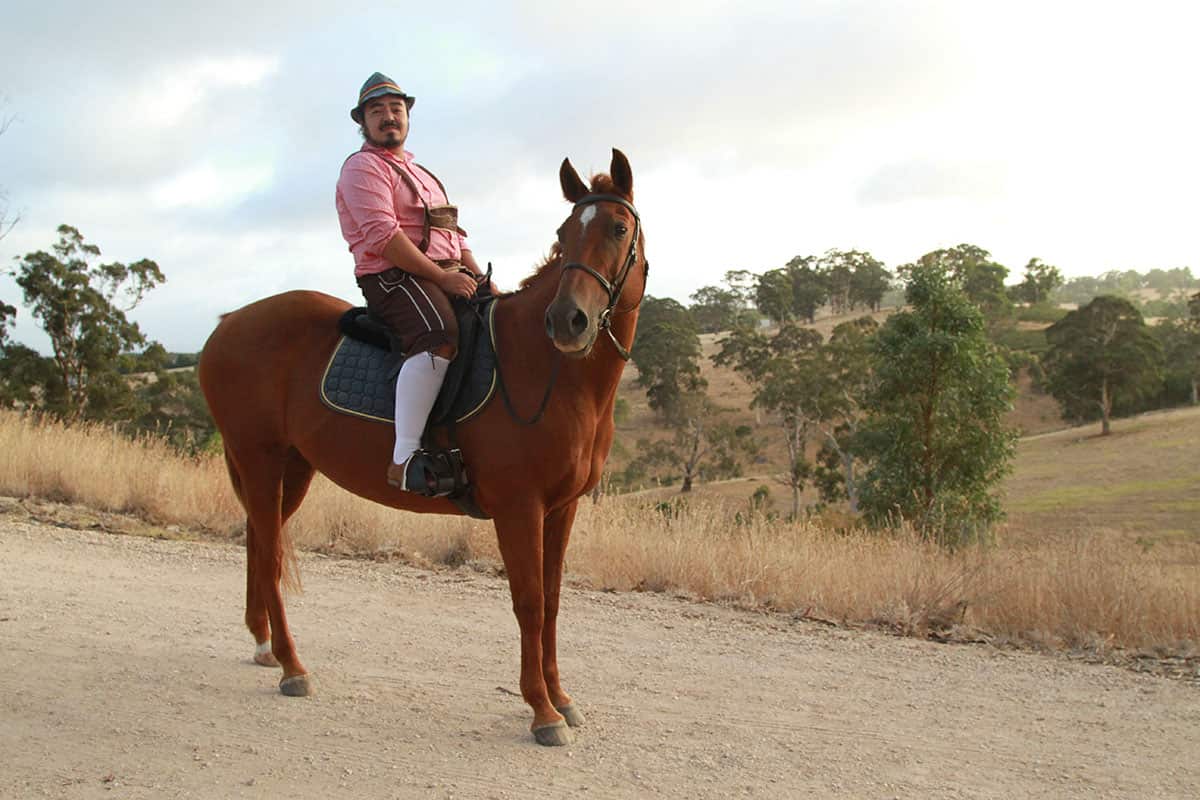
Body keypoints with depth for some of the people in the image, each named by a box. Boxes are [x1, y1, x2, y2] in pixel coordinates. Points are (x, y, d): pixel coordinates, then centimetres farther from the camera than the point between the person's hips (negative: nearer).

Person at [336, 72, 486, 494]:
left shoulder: (421, 174, 28)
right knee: (439, 337, -35)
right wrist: (443, 276, -18)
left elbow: (455, 235, 25)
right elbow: (382, 237, -16)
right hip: (393, 277, -9)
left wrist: (480, 279, 8)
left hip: (447, 275, 9)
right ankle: (404, 458, -40)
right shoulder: (364, 167, -1)